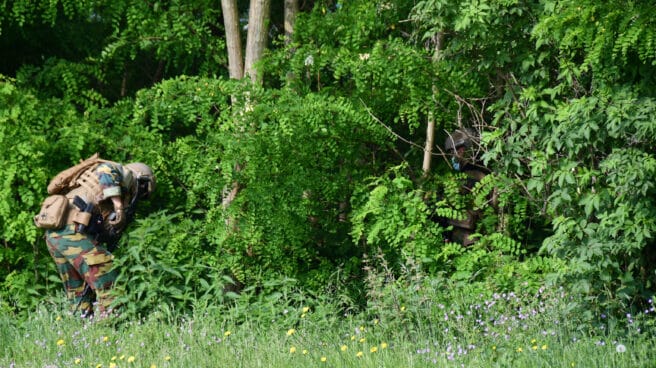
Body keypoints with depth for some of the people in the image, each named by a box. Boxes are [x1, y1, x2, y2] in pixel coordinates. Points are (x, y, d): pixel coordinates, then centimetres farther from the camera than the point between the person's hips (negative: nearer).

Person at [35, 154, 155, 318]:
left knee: (79, 293, 17)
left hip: (54, 233, 9)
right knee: (109, 289, -7)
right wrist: (118, 204, -15)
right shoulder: (127, 174, 8)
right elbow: (105, 170, -15)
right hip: (72, 231, -9)